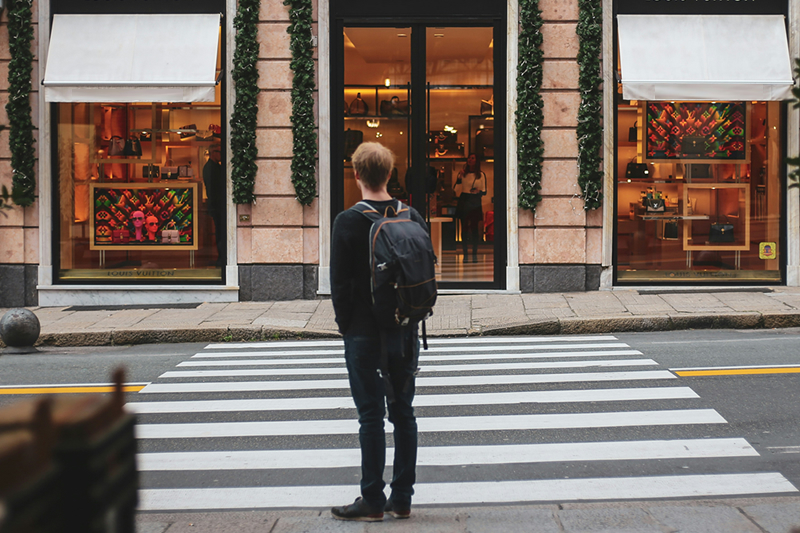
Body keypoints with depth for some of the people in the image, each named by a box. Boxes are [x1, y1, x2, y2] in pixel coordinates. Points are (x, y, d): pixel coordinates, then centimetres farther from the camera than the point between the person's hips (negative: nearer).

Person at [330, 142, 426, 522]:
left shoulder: (348, 222, -11)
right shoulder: (413, 217, 2)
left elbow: (340, 282, -10)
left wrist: (345, 324, 2)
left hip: (364, 333, -4)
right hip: (405, 332, 4)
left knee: (371, 416, 1)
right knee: (403, 413, 10)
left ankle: (372, 501, 7)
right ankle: (401, 498, 16)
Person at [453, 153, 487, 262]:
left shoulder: (481, 175, 8)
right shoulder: (462, 173, 7)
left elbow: (484, 191, 10)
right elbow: (455, 190, 0)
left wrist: (479, 191, -12)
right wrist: (459, 177, -11)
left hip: (475, 203, 0)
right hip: (464, 203, 0)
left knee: (475, 228, -3)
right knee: (464, 228, -2)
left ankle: (474, 254, 2)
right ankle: (465, 254, 2)